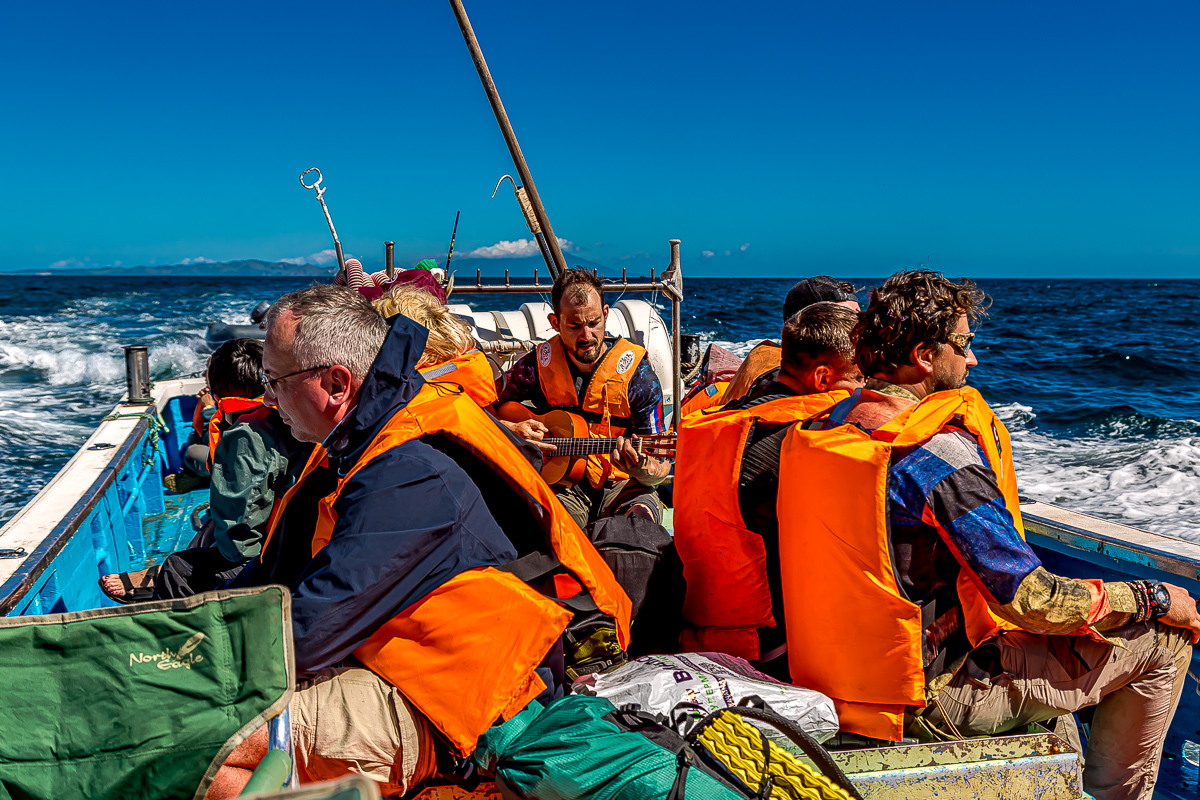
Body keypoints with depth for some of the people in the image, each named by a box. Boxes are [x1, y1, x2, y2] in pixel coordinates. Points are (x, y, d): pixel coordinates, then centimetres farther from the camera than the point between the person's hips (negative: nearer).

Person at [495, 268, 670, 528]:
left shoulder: (638, 375, -7)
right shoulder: (535, 367, -2)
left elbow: (661, 467, -7)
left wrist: (641, 471, -31)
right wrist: (513, 430, -12)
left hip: (618, 485, 1)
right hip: (559, 484, -1)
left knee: (642, 514, -33)